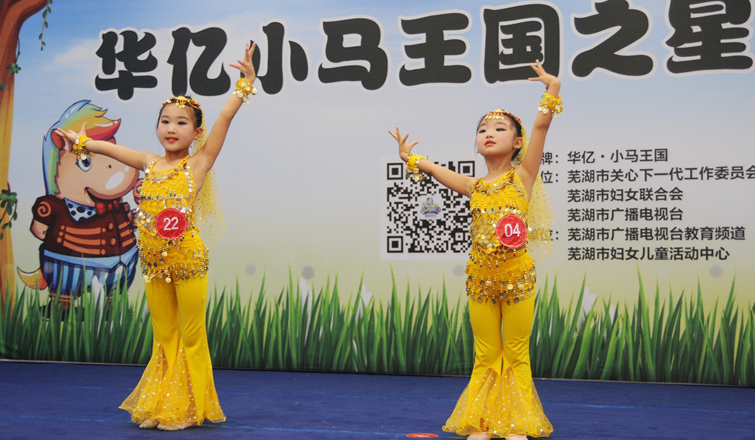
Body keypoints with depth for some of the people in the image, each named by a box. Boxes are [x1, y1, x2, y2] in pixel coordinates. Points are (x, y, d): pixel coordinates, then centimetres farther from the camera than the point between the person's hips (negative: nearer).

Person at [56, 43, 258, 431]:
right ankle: (162, 406, 25)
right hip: (153, 263, 5)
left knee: (191, 337, 5)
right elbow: (112, 148, 20)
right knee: (163, 337, 15)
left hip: (187, 260, -5)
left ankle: (190, 407, 18)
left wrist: (245, 83, -18)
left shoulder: (198, 164, -6)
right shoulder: (149, 164, 6)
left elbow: (224, 118, -13)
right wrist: (82, 142, 31)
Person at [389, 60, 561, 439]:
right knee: (485, 355, 12)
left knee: (516, 353, 8)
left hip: (517, 276, -3)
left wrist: (552, 88, -17)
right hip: (480, 278, 3)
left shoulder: (523, 176, -3)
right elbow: (433, 169, 16)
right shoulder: (474, 187, 6)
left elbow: (540, 125, -12)